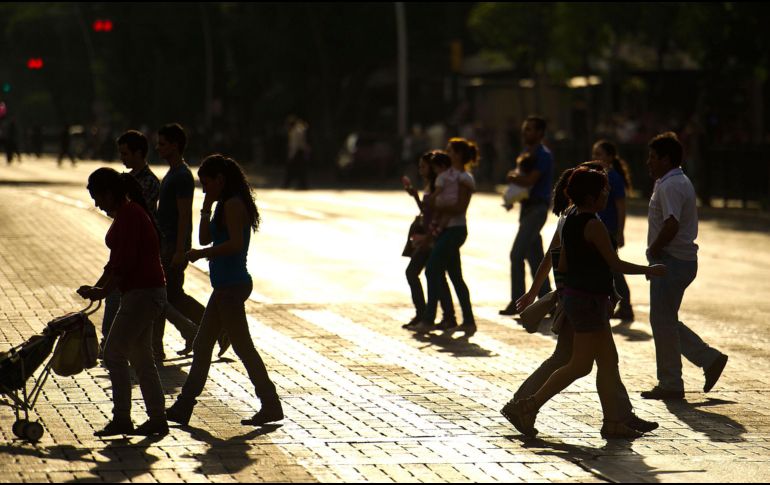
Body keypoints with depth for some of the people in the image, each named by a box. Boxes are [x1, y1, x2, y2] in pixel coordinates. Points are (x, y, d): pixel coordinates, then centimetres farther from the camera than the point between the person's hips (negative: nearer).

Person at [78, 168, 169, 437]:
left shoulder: (129, 215, -16)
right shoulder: (126, 214, 16)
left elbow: (125, 263, -21)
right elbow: (117, 261, 21)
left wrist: (103, 291, -13)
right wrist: (95, 288, 14)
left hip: (142, 292, -10)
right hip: (146, 293, 10)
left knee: (114, 353, -6)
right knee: (141, 357, 13)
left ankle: (121, 419, -3)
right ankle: (157, 418, 15)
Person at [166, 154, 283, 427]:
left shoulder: (233, 205, -14)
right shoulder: (226, 205, 16)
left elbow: (235, 244, -25)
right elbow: (206, 238, 16)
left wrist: (200, 254, -21)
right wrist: (207, 207, 8)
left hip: (232, 285, -11)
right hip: (226, 285, 11)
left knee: (243, 347, -5)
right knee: (202, 345, 13)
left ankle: (270, 406, 0)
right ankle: (183, 408, 18)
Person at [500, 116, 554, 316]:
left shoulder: (543, 155, -12)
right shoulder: (527, 153, 18)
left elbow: (529, 180, -22)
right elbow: (514, 175, 14)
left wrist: (514, 178, -5)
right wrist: (517, 176, -8)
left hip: (537, 208, -10)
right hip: (528, 207, 10)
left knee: (517, 254, -13)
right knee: (535, 257, 11)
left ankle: (517, 302, -12)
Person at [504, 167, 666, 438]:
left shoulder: (570, 222, 9)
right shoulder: (593, 225, -18)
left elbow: (561, 264, 14)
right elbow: (615, 264, -13)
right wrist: (648, 271, -2)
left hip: (574, 295, 10)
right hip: (589, 300, -10)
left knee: (608, 361, 11)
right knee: (580, 366, -4)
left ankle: (613, 421, 13)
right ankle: (528, 408, -3)